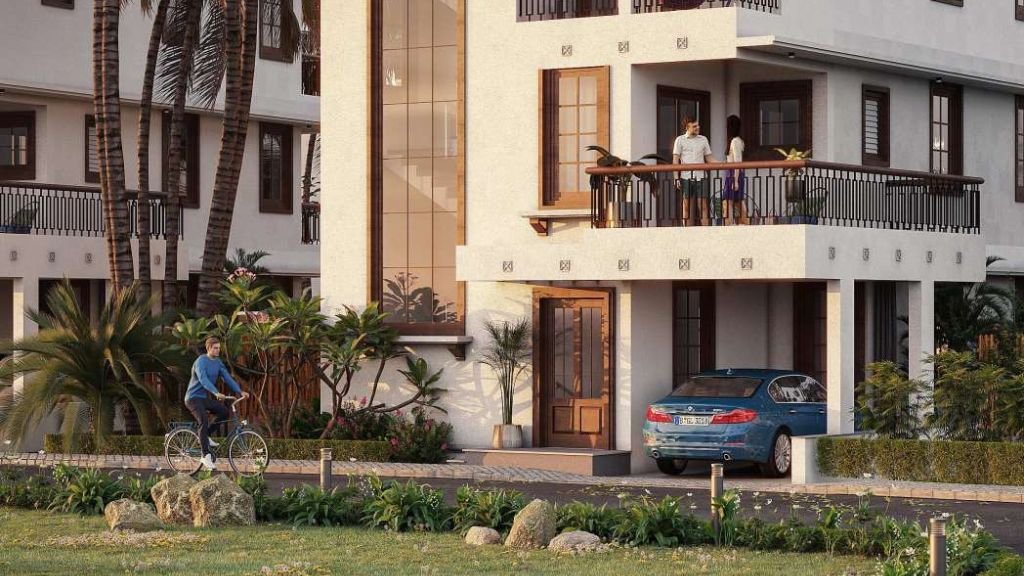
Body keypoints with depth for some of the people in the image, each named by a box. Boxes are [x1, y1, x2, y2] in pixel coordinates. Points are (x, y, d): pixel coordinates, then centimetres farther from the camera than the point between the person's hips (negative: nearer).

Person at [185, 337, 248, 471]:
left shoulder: (218, 362, 8)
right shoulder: (201, 361, -17)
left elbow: (227, 377, 2)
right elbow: (203, 379, -32)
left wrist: (240, 391, -12)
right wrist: (216, 393, -45)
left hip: (205, 398, 8)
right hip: (193, 398, -8)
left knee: (224, 411, -10)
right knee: (204, 420, -27)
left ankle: (204, 436, 5)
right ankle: (206, 455, -28)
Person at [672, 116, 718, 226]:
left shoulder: (703, 140, 12)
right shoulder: (680, 140, 4)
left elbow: (709, 158, 15)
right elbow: (675, 160, 2)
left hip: (701, 177, 2)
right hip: (686, 178, -2)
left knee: (703, 205, -3)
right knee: (686, 206, 3)